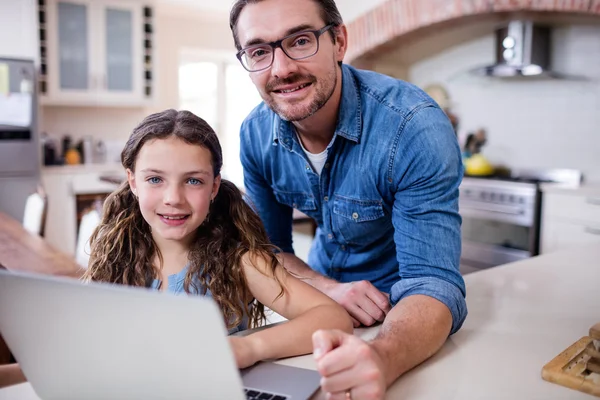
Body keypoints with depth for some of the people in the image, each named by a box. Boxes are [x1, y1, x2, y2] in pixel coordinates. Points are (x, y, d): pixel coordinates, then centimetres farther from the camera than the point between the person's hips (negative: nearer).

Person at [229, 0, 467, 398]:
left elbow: (432, 282, -29)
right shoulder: (256, 133, -11)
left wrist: (381, 358, -49)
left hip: (406, 316, -2)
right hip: (324, 292, 3)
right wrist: (328, 289, -20)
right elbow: (269, 247, -1)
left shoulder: (414, 126, -26)